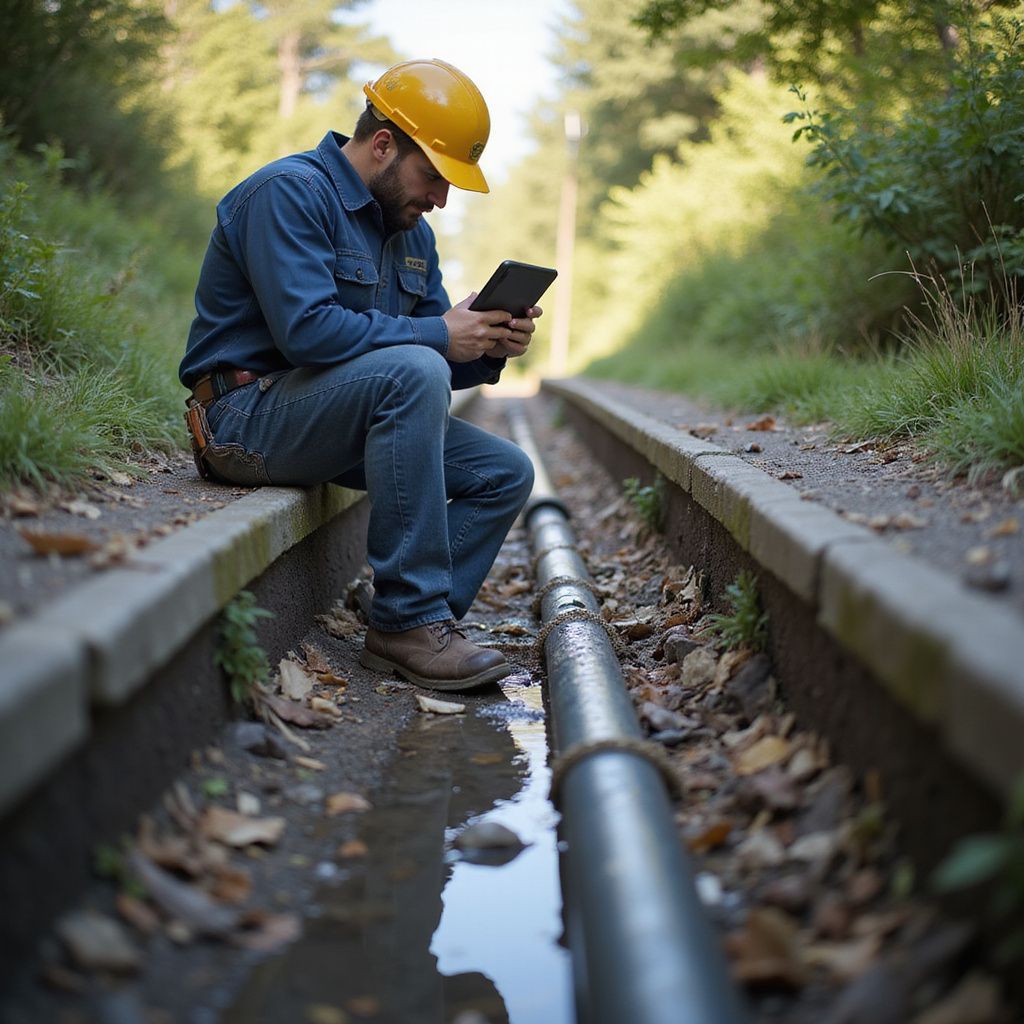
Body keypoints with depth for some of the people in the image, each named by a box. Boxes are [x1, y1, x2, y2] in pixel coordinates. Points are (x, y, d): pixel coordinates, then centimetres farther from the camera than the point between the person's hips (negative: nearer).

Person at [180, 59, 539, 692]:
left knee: (505, 473, -1)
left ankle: (412, 631, -9)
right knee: (413, 370, -33)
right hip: (249, 415, -9)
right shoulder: (292, 191, -12)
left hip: (349, 418, 9)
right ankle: (410, 618, -28)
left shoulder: (412, 231, 14)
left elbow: (447, 365, 14)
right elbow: (305, 329, -27)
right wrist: (437, 336, -22)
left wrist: (488, 347, -9)